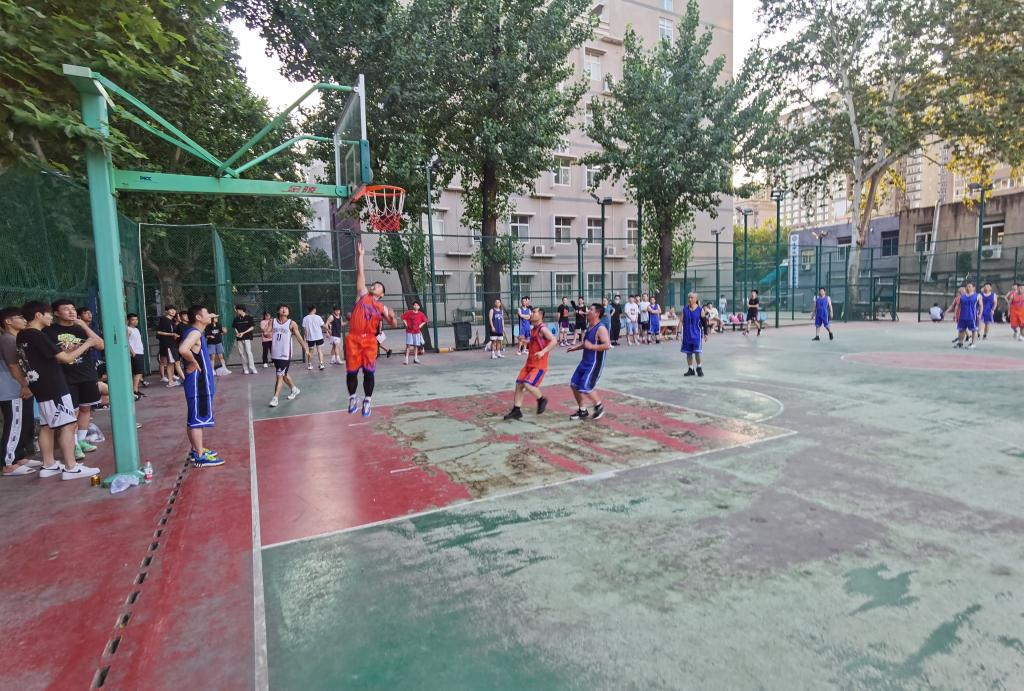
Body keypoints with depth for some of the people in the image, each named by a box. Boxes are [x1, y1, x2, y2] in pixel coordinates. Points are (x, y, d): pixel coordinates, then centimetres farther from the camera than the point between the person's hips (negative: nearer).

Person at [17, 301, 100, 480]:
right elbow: (65, 358, -16)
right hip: (54, 387, -10)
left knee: (47, 426, 14)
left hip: (41, 387, 10)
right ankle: (71, 467, -6)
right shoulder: (38, 336, -17)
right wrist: (86, 344, -5)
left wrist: (73, 349, 14)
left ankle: (48, 465, 19)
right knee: (67, 425, -7)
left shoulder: (22, 335, 11)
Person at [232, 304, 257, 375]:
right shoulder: (236, 319, 11)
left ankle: (252, 368, -11)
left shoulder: (249, 317, -2)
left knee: (248, 352, -12)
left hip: (247, 337, -4)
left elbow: (252, 327, -4)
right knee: (242, 353, 4)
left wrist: (243, 333, -11)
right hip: (239, 338, 4)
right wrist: (237, 333, -4)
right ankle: (245, 369, 9)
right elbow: (235, 327, 17)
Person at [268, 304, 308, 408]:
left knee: (279, 376, -8)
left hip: (285, 354, -5)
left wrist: (306, 349, -2)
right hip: (275, 354, 5)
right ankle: (294, 389, 39)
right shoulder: (273, 322, 6)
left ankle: (275, 398, -3)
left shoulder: (292, 323, -4)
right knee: (283, 374, 19)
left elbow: (299, 337, -1)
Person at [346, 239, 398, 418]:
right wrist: (360, 255, 3)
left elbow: (393, 324, 8)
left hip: (370, 340, 0)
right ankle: (353, 397, 24)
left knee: (369, 372, -1)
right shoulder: (363, 295, 11)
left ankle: (367, 401, 13)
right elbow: (360, 274, 7)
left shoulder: (382, 307, 11)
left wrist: (392, 317, -15)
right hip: (353, 338, 0)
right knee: (351, 371, 3)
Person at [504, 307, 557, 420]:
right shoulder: (533, 329, 13)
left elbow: (554, 341, -28)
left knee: (528, 384, -21)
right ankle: (516, 411, 14)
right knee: (519, 385, 5)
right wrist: (526, 344, 14)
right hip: (529, 363, 9)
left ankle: (542, 400, 6)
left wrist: (543, 351, -36)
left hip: (539, 365, -9)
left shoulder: (543, 329, -15)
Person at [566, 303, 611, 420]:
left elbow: (607, 345, -27)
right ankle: (582, 411, 21)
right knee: (574, 385, 8)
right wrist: (575, 347, 12)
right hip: (585, 361, 9)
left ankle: (599, 405, 13)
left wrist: (591, 346, -27)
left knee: (585, 388, -12)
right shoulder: (589, 327, 11)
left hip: (595, 363, -9)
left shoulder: (601, 329, -18)